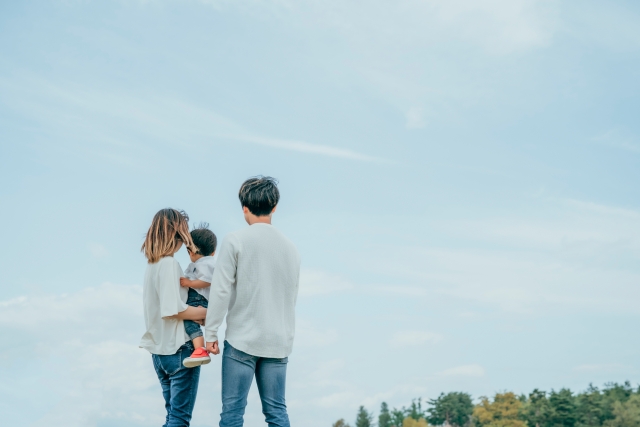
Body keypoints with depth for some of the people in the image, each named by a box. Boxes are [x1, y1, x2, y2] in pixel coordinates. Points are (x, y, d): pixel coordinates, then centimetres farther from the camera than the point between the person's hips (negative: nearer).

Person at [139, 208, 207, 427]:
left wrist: (196, 312, 6)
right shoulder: (169, 263, -16)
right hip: (178, 348, -9)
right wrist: (207, 312, -13)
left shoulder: (152, 264, 10)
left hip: (160, 348, 9)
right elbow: (173, 309, -23)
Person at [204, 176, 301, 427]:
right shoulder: (290, 247, 8)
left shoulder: (235, 241, -5)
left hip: (242, 339, -4)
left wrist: (211, 334, -2)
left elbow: (221, 291, -9)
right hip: (278, 342, 4)